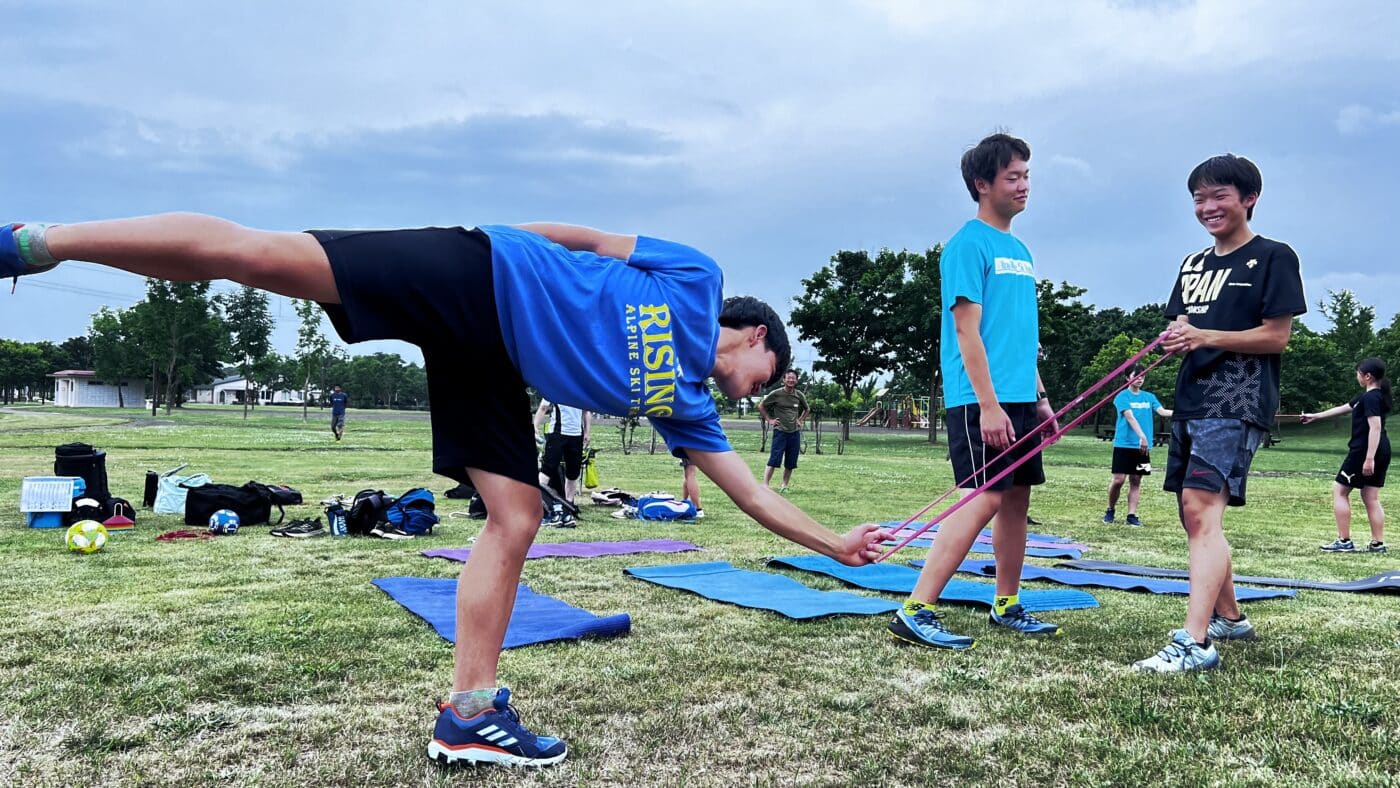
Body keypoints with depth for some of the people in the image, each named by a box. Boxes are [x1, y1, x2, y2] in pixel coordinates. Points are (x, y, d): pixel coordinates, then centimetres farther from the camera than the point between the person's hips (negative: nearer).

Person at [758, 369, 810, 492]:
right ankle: (765, 484, -12)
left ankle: (785, 486, 15)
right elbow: (761, 406, 4)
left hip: (795, 432, 4)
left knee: (790, 463, 5)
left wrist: (800, 420, 13)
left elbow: (807, 410, 25)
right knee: (774, 460, -13)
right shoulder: (776, 394, -5)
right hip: (780, 431, -4)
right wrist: (769, 420, -1)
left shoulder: (799, 395, 6)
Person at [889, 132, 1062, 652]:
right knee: (985, 499, -14)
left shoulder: (1020, 251, 19)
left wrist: (1040, 397, 19)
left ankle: (1007, 606, 23)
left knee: (1017, 497, 11)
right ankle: (916, 611, -13)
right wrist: (988, 404, -20)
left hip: (1019, 399, 9)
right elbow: (967, 329, -15)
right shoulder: (969, 244, -8)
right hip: (981, 400, -9)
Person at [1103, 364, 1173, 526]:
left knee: (1136, 480, 5)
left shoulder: (1149, 397, 12)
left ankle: (1132, 515, 7)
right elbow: (1130, 417, -16)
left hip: (1142, 446, 4)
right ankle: (1110, 510, 13)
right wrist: (1142, 436, -28)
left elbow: (1162, 411, -3)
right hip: (1124, 444, -4)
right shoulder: (1122, 396, -4)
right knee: (1119, 479, -6)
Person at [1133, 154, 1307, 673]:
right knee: (1194, 517, 13)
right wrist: (1174, 339, -6)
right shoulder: (1193, 264, 18)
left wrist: (1204, 337, -20)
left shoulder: (1273, 257, -3)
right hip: (1190, 402, 8)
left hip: (1237, 403, -8)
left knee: (1202, 509, -21)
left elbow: (1277, 337, -9)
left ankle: (1195, 642, -26)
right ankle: (1229, 617, 30)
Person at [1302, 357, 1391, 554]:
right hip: (1382, 452, 9)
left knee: (1339, 490, -1)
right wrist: (1315, 416, 35)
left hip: (1364, 451, -9)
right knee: (1370, 497, 10)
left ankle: (1344, 541, -2)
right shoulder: (1373, 396, 16)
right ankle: (1378, 543, 8)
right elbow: (1342, 408, 27)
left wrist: (1369, 458, -28)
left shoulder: (1371, 398, -14)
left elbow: (1375, 427, -23)